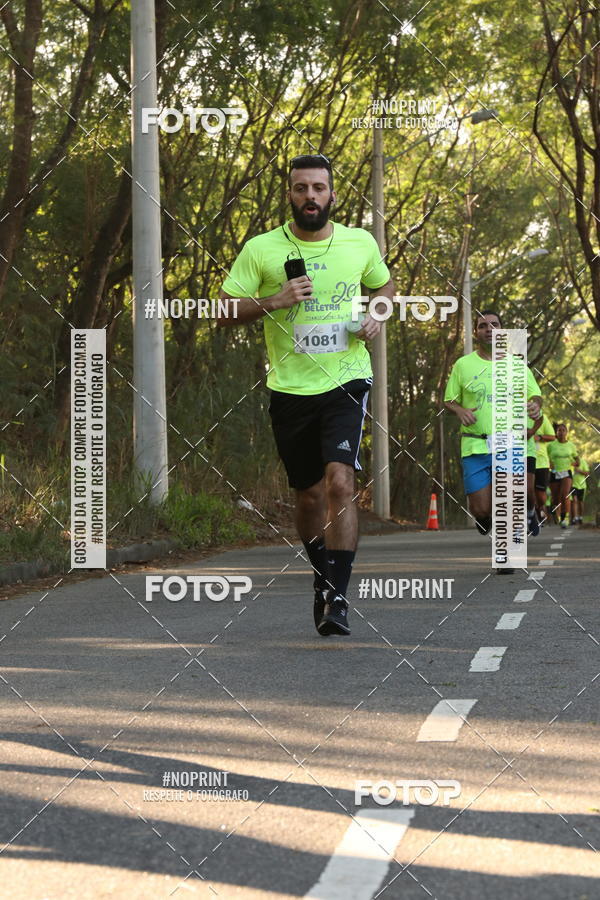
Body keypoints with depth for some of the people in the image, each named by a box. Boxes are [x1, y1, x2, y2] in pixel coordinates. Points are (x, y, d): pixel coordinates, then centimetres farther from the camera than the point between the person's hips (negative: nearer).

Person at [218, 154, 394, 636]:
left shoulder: (361, 243, 3)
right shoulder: (261, 249, -2)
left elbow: (385, 284, 23)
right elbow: (224, 311, -2)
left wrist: (377, 316, 2)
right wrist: (274, 301, -17)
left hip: (346, 383, -1)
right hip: (289, 390, 1)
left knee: (340, 482, -19)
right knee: (309, 494, 10)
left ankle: (338, 596, -18)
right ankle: (324, 581, 34)